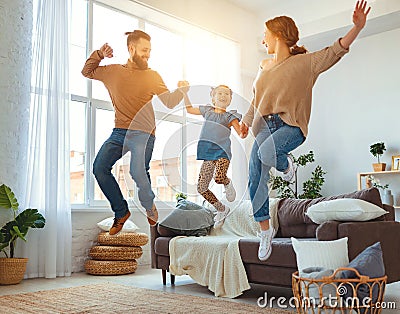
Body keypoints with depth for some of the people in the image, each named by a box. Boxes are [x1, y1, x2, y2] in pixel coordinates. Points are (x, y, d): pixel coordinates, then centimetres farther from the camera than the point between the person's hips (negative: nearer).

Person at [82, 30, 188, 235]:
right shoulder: (113, 71, 13)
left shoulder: (153, 76, 7)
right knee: (100, 167, -10)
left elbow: (170, 102, 4)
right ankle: (121, 212, 6)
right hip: (119, 132, 4)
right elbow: (87, 72, 26)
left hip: (143, 133, -4)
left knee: (138, 173, -23)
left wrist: (180, 91, -16)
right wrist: (98, 55, 10)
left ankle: (150, 209, 8)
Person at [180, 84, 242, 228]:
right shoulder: (207, 111, 18)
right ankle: (221, 210, 22)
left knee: (219, 177, -33)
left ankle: (228, 183, 7)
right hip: (208, 154, 4)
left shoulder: (230, 116, 7)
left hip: (222, 152, -4)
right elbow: (190, 109, 33)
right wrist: (184, 92, 28)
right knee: (201, 188, 0)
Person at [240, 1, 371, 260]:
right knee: (255, 181, 0)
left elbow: (335, 51, -12)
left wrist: (357, 27, -24)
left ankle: (286, 163, 0)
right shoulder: (264, 67, 16)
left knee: (266, 153, -38)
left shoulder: (304, 63, -1)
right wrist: (247, 120, 31)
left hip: (291, 125, -6)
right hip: (264, 127, 6)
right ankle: (266, 230, 16)